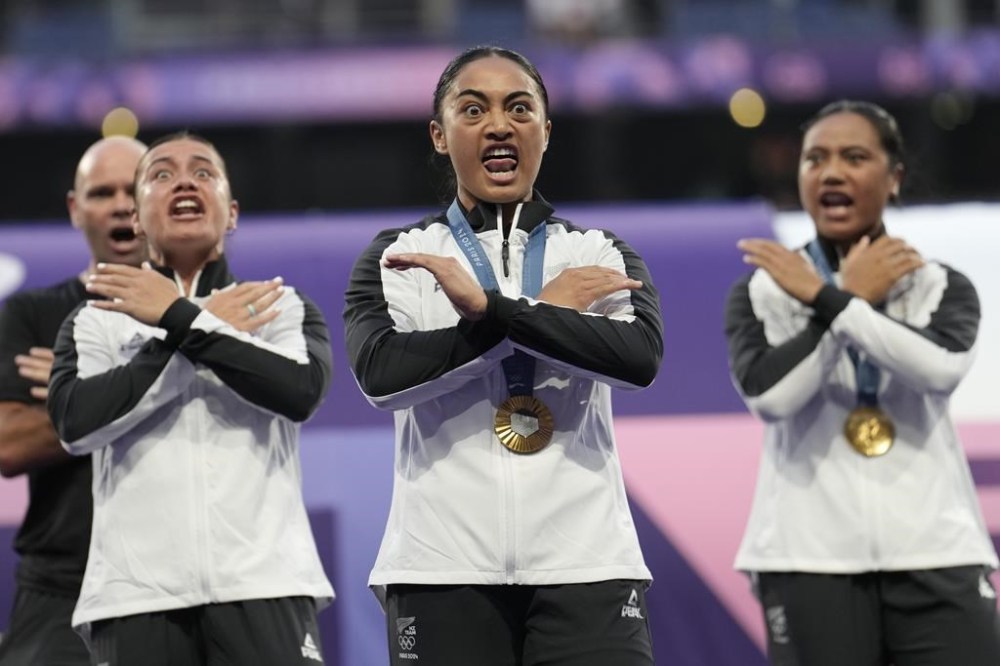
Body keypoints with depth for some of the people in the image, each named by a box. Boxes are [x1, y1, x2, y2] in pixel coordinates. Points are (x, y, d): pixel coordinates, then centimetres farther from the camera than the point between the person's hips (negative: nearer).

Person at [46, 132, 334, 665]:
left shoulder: (284, 307, 14)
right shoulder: (95, 321, 14)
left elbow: (302, 390, -7)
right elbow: (77, 422, -5)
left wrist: (181, 319, -6)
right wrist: (212, 328, -2)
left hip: (262, 583, -1)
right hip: (139, 594, 1)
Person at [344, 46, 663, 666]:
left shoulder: (602, 255, 11)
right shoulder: (395, 258, 9)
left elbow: (641, 356, -9)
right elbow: (379, 371, -9)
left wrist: (488, 306, -14)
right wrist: (544, 309, -8)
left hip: (586, 567, 0)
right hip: (443, 569, 0)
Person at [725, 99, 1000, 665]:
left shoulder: (943, 288, 9)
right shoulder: (762, 290, 8)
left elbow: (942, 366, -14)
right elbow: (768, 394, -11)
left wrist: (825, 299, -12)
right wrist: (855, 296, -6)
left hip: (934, 557, 1)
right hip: (811, 560, -1)